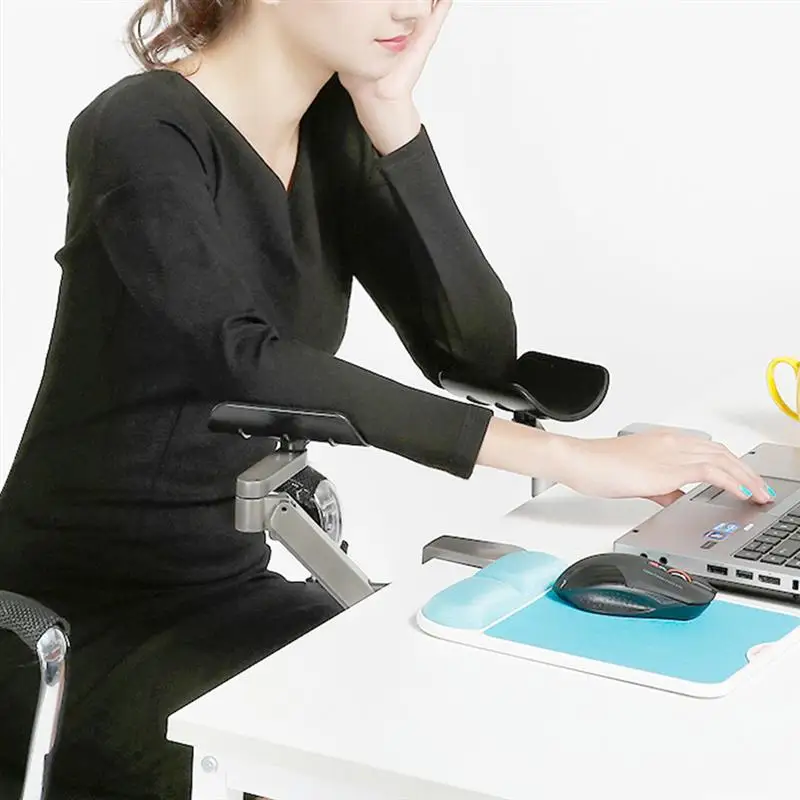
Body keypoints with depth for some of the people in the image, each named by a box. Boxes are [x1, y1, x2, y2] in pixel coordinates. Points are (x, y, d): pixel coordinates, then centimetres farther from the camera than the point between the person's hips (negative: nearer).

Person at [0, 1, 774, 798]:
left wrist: (390, 110, -12)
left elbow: (478, 351, -5)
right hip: (74, 619, -7)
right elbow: (248, 364, -33)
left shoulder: (332, 131, 4)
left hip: (230, 588, 7)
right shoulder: (139, 134, -18)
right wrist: (566, 456, -35)